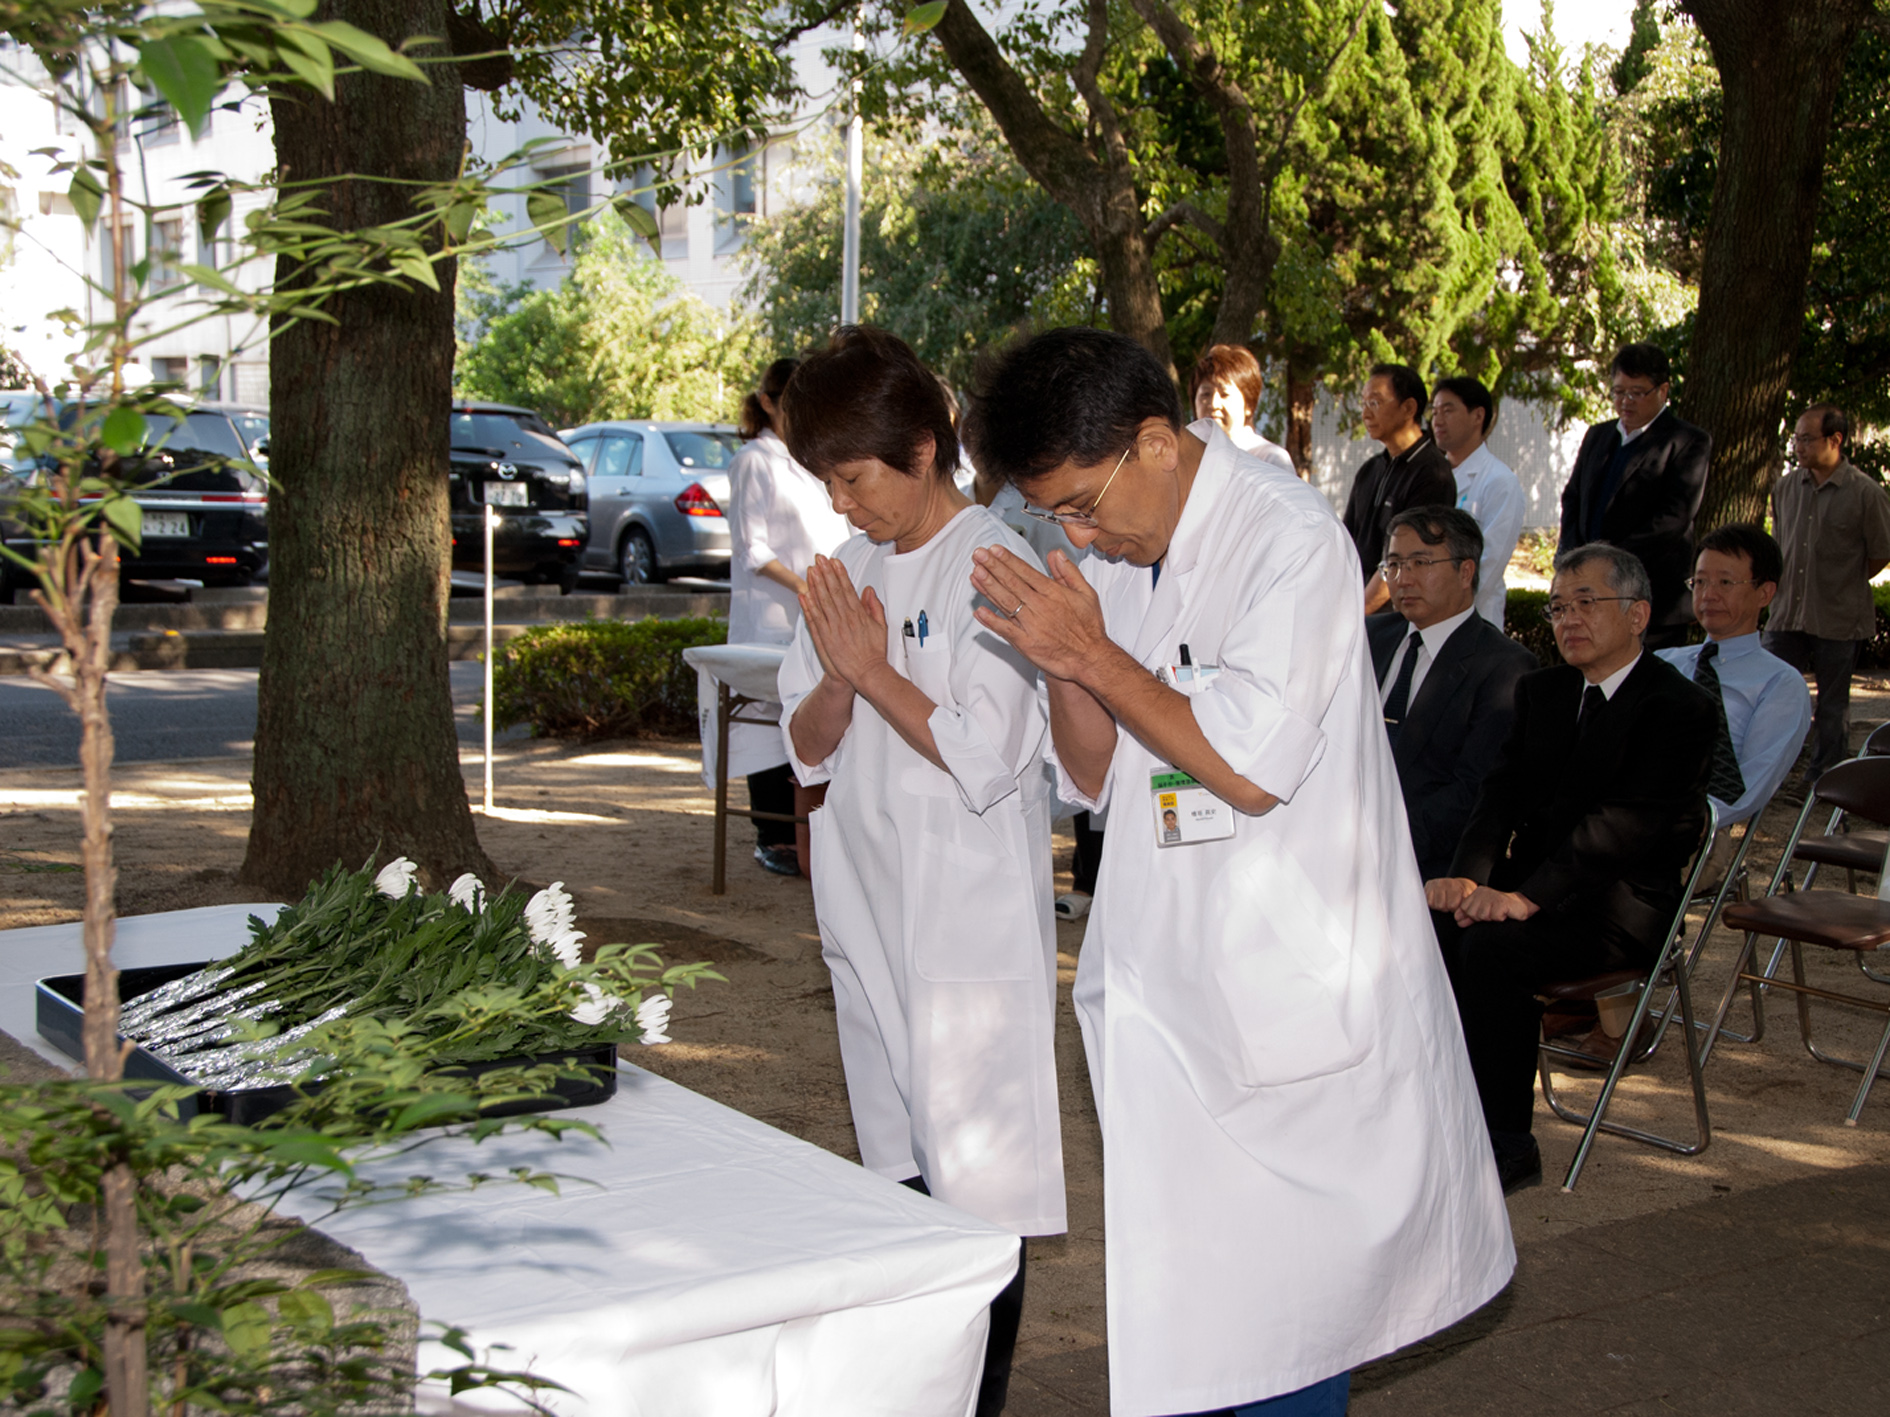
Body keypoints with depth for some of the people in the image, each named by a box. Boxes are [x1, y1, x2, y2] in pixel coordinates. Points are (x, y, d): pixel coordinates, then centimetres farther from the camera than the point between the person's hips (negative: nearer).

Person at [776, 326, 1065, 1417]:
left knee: (978, 1186, -5)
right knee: (897, 1175, 16)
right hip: (871, 913, 8)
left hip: (972, 927, -8)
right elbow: (809, 749, 10)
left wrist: (876, 671, -11)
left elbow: (985, 762, -18)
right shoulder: (854, 570, 11)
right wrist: (839, 680, -10)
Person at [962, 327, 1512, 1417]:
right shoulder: (1117, 559, 8)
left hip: (1294, 991, -7)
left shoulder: (1292, 538, -14)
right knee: (1171, 1326, 13)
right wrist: (1062, 660, -7)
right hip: (1168, 989, 7)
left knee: (1282, 1322, 2)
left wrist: (1093, 654, -16)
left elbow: (1252, 768, -20)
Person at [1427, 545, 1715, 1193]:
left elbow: (1628, 822, -19)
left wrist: (1527, 896, -29)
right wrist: (1469, 876, -14)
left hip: (1618, 905, -6)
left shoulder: (1682, 707, -7)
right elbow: (1503, 792, 6)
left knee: (1491, 945, -31)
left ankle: (1507, 1145, -19)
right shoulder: (1541, 690, 16)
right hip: (1531, 886, 6)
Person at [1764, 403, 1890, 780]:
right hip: (1787, 612, 3)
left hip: (1839, 618, -3)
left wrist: (1844, 584, 7)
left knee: (1832, 704, 9)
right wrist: (1787, 584, 13)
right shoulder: (1785, 488, 4)